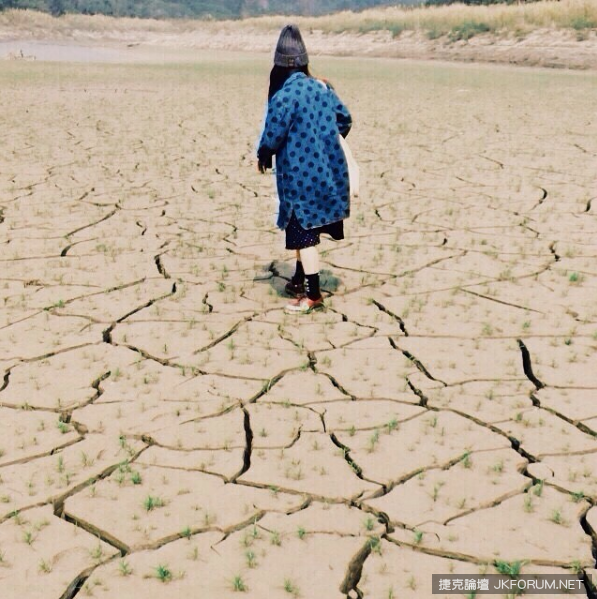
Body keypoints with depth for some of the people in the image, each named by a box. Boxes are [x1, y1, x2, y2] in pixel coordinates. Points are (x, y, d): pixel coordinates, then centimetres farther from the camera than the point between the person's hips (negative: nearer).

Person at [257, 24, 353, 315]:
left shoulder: (283, 97, -17)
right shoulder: (323, 87, 3)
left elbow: (272, 135, -12)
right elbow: (345, 119, 13)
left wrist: (262, 157, 8)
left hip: (300, 175, -7)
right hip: (327, 171, 7)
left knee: (303, 233, 2)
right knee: (304, 229, 21)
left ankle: (313, 295, 6)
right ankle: (299, 280, 35)